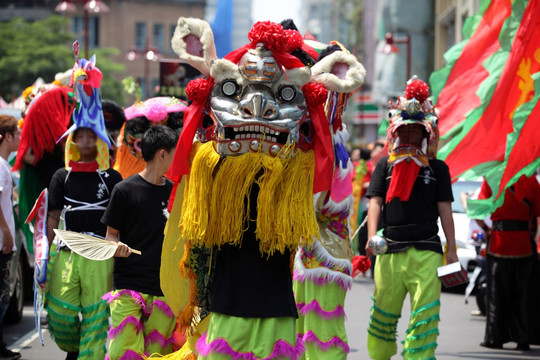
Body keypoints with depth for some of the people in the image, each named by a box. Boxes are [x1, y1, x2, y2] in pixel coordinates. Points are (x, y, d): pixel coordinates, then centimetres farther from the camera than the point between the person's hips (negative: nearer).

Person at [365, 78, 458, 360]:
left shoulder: (437, 168, 10)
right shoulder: (385, 165, 11)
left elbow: (444, 209, 9)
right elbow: (375, 202, 4)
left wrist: (452, 249, 5)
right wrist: (372, 236, -12)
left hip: (427, 249, -1)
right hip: (391, 247, 1)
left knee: (425, 314, -9)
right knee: (383, 313, 6)